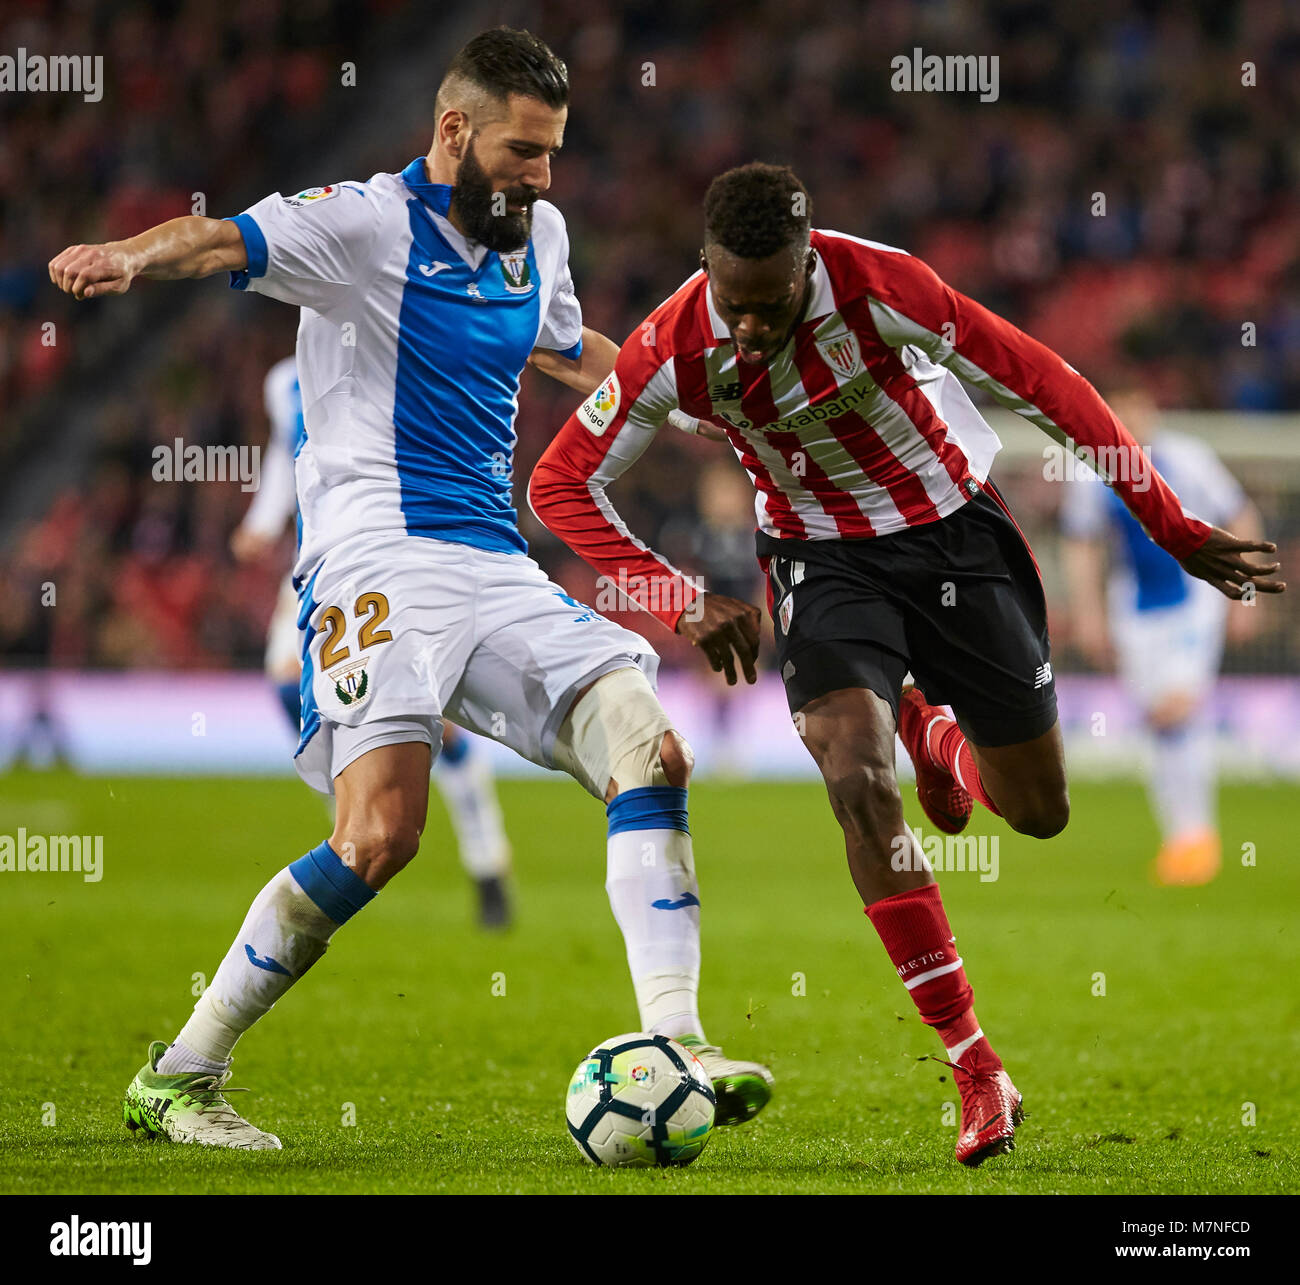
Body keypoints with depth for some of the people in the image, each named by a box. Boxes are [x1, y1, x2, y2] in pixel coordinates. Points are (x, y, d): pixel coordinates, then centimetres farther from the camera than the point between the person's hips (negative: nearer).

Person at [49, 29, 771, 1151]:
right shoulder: (370, 223, -5)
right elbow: (228, 240, -22)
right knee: (381, 833, -21)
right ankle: (176, 1078, -8)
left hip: (498, 571, 8)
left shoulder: (537, 233, 18)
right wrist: (135, 256, -43)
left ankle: (673, 1046, -8)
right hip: (377, 559, -8)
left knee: (651, 753, -8)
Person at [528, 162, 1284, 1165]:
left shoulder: (880, 288, -27)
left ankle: (935, 735, 46)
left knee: (1040, 812, 5)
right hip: (823, 558, 0)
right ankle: (977, 1072, -19)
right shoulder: (675, 350, -21)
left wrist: (1175, 531, -14)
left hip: (953, 531, 0)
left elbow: (1046, 387, -18)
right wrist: (683, 604, -20)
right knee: (857, 776, -25)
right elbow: (560, 486, -11)